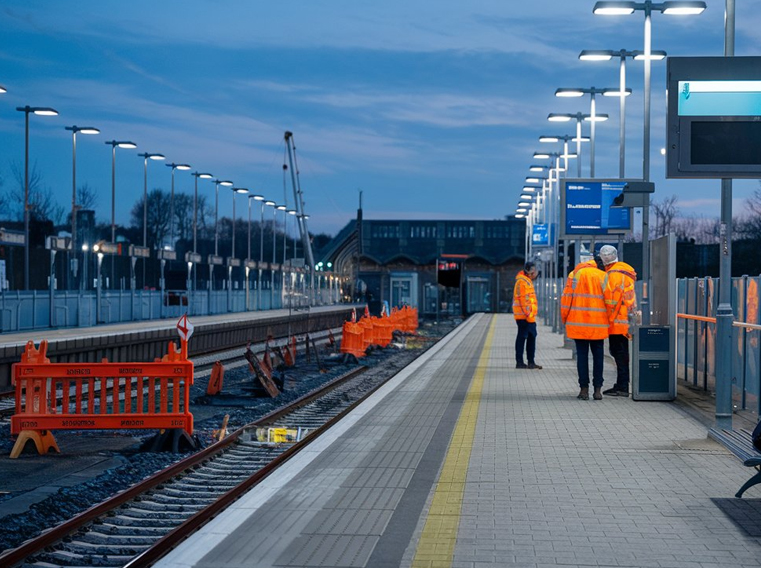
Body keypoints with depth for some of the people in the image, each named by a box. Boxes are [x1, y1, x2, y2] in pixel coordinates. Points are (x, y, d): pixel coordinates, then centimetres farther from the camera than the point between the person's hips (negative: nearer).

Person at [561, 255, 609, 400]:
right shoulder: (603, 276, 5)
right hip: (599, 323, 1)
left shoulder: (575, 274, 3)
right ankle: (598, 389, 4)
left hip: (579, 323, 0)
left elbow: (566, 297, -1)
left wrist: (565, 320, 8)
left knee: (582, 355, 4)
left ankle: (584, 389, 1)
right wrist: (608, 321, 11)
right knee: (598, 355, 8)